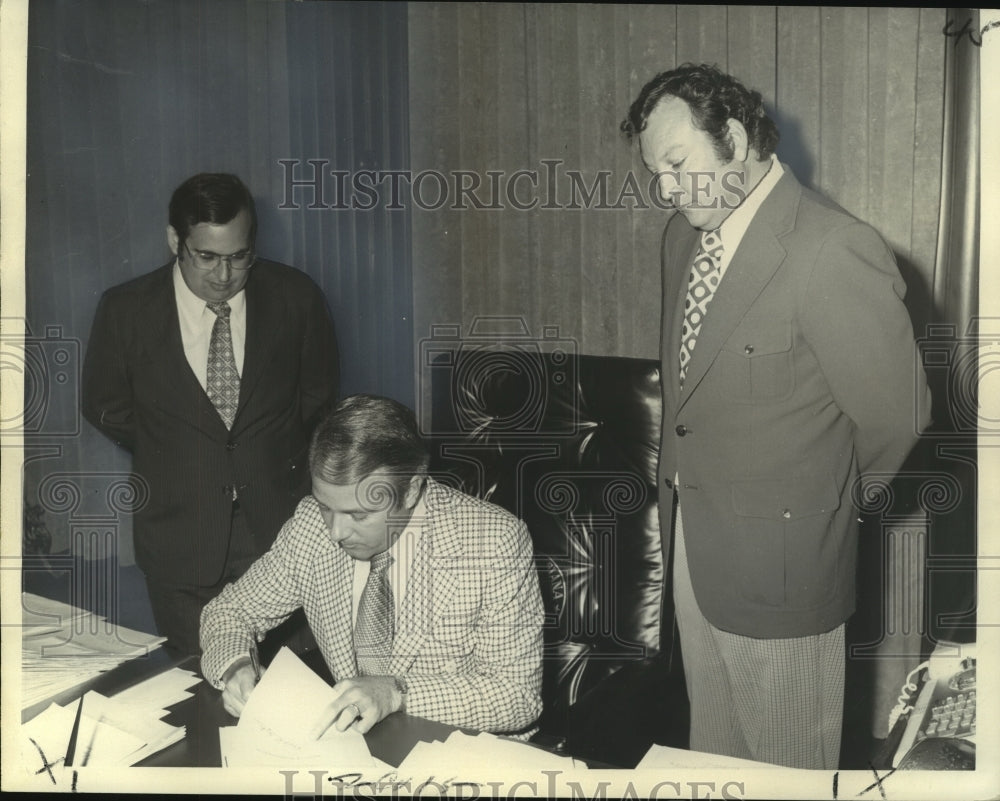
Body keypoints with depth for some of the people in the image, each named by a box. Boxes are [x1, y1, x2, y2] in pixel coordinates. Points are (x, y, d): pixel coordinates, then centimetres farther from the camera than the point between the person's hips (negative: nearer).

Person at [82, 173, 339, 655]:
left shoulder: (296, 298, -7)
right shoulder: (125, 311, -8)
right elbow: (105, 407, 8)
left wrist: (276, 457, 7)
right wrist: (171, 459, 7)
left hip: (279, 528, 1)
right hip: (178, 539, 0)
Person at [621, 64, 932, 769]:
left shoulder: (834, 252, -23)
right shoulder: (684, 234, 4)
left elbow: (895, 414, -16)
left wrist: (829, 497, 0)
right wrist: (686, 488, 9)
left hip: (778, 557, -7)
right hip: (689, 541, 7)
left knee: (788, 767, 12)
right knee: (712, 748, 23)